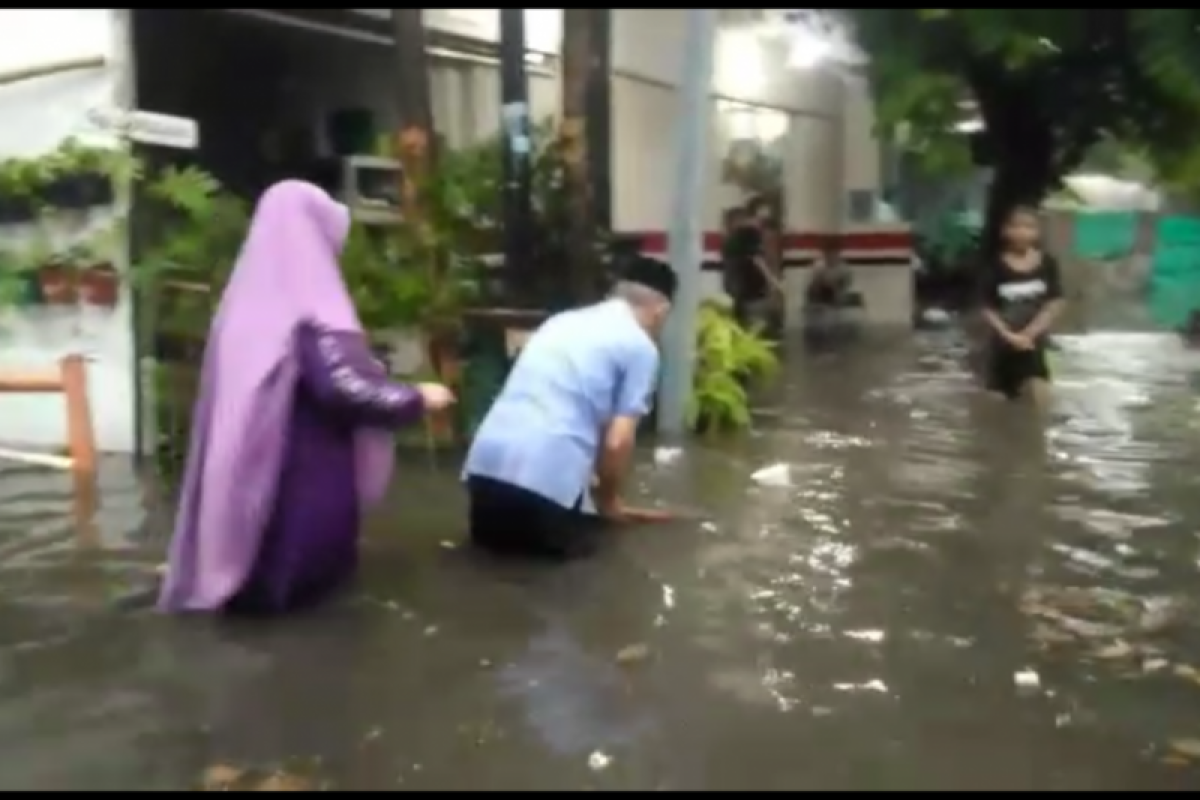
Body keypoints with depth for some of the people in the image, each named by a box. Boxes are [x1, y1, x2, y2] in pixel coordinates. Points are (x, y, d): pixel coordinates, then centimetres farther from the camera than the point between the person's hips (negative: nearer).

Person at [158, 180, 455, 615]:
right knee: (295, 577, 8)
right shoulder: (310, 313, -19)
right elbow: (348, 387, -30)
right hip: (303, 483, -9)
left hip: (244, 480, 9)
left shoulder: (247, 304, 7)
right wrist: (418, 398, -14)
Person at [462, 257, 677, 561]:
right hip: (549, 470, -6)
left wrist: (591, 487, 42)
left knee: (493, 532, 33)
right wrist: (609, 503, 15)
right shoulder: (641, 348, 3)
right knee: (574, 542, 22)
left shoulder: (562, 321, 24)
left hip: (486, 457, 6)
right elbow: (616, 442, -4)